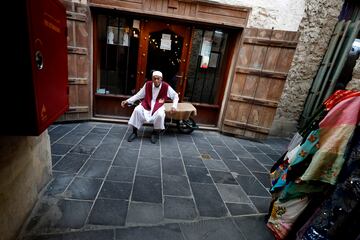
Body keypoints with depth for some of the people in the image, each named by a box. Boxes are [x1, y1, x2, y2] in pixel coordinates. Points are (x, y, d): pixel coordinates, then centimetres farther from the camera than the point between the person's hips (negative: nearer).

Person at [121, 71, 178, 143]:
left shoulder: (166, 87, -9)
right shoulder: (147, 84, -4)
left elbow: (175, 96, 2)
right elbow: (138, 95, 3)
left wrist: (174, 106, -13)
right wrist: (127, 101, -6)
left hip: (158, 105, -2)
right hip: (146, 104, 2)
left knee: (160, 115, -34)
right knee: (137, 110, -26)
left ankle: (156, 133, -5)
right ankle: (134, 132, -7)